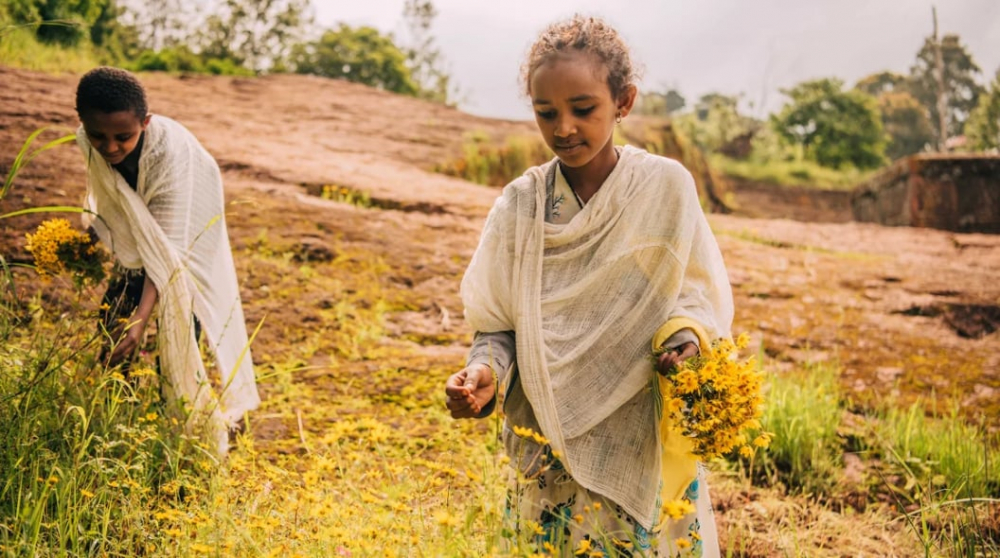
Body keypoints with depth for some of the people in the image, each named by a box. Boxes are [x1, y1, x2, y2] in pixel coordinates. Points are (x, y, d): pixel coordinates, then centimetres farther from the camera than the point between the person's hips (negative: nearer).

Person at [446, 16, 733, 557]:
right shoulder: (521, 204, -3)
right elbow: (497, 324, 2)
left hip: (646, 445, -1)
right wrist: (485, 373, -17)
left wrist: (686, 333, -19)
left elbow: (698, 290, 2)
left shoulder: (667, 187, -7)